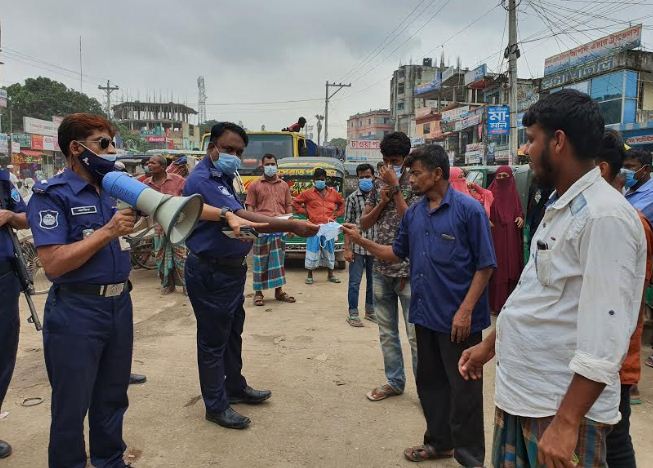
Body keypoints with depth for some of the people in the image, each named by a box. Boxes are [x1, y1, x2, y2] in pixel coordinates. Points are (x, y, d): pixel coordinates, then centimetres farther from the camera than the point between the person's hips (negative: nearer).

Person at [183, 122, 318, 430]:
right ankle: (216, 405, 18)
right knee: (213, 340, 4)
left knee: (232, 333, 21)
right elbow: (242, 219, -32)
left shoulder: (223, 177, 9)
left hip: (231, 268, 10)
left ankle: (235, 388, 38)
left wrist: (280, 223, 0)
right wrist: (291, 226, -34)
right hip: (210, 273, -10)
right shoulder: (202, 180, -23)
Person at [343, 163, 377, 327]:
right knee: (355, 282, 3)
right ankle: (353, 314, 14)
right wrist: (347, 249, -8)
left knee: (373, 281, 14)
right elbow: (347, 224, -3)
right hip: (357, 247, -3)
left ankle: (370, 311, 28)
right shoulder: (352, 198, -2)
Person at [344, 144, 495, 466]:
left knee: (463, 387, 6)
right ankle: (439, 442, 36)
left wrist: (466, 310, -17)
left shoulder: (469, 209, -12)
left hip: (458, 317, -7)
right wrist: (361, 240, 2)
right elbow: (397, 254, 15)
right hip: (425, 313, 7)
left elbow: (485, 265, -12)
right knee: (430, 381, 18)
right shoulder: (413, 213, 7)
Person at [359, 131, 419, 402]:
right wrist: (382, 201, -7)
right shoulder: (378, 185, 8)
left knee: (416, 334, 0)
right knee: (387, 331, 15)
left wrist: (395, 187, -17)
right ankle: (394, 381, 29)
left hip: (407, 271, -5)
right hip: (381, 269, 6)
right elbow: (364, 223, 8)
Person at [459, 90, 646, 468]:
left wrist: (566, 423, -24)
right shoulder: (560, 207, 9)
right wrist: (490, 345, 22)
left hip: (563, 406, -8)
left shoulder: (606, 216, -20)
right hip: (518, 394, 8)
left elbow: (605, 339, -24)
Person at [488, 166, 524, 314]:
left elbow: (519, 211, 17)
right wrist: (487, 220, -19)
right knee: (497, 268, -3)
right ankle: (497, 304, 3)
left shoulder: (514, 193, 9)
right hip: (495, 236, -4)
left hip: (511, 237, 4)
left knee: (512, 266, 6)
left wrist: (520, 217, -3)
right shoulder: (491, 193, -1)